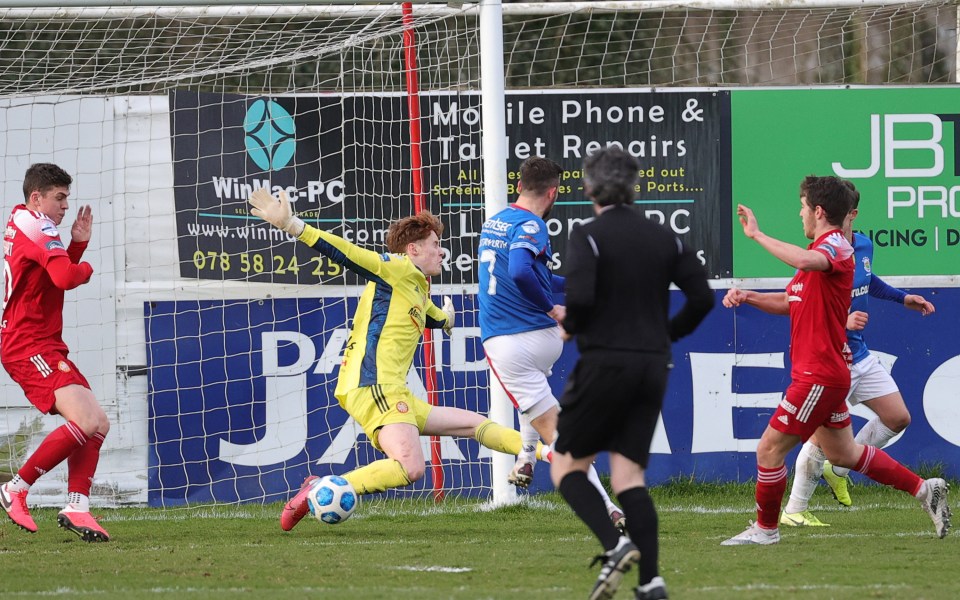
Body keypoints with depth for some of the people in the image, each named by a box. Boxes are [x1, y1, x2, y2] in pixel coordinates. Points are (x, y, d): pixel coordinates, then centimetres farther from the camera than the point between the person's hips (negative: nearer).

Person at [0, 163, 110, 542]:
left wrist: (78, 244, 10)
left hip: (45, 346, 11)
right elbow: (65, 278, -27)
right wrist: (85, 268, -5)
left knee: (97, 424, 7)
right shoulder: (37, 227, -13)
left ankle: (76, 508, 2)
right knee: (86, 420, -22)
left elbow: (54, 278, 24)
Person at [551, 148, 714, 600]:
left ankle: (614, 545, -16)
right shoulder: (663, 238, 9)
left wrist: (571, 326, 0)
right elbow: (702, 296, 4)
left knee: (567, 466, 7)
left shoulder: (588, 237, -8)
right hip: (653, 367, 5)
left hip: (604, 363, -5)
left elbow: (579, 296, -22)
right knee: (629, 477, 8)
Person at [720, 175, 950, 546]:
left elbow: (804, 260, -40)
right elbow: (790, 301, 28)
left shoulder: (836, 246, -16)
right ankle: (923, 489, 21)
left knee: (770, 447, -6)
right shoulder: (821, 251, 18)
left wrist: (757, 235, -35)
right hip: (822, 373, 11)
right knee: (843, 453, 17)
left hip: (820, 374, -11)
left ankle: (765, 528, 6)